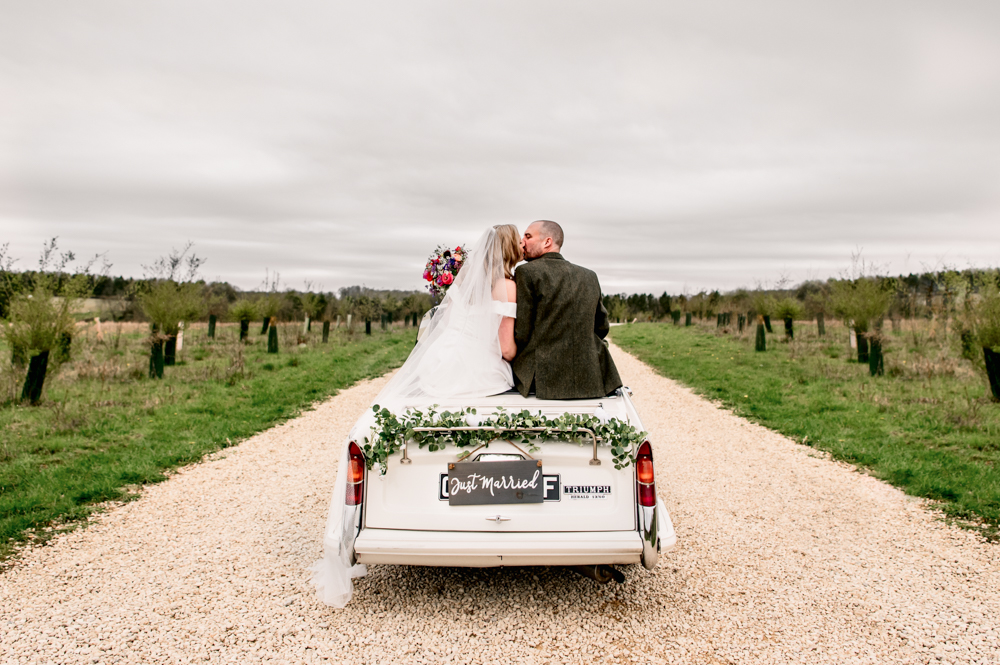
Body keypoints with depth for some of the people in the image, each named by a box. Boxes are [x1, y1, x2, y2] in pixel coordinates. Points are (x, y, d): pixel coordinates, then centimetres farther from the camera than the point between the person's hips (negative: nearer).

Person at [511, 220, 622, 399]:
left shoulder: (526, 272, -6)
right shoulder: (590, 276, 10)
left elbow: (521, 333, -9)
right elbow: (602, 327, 16)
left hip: (542, 377, -4)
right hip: (589, 380, 4)